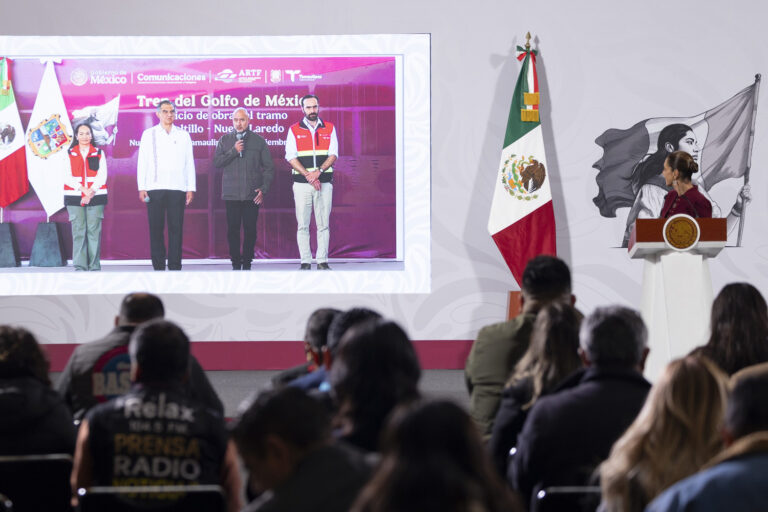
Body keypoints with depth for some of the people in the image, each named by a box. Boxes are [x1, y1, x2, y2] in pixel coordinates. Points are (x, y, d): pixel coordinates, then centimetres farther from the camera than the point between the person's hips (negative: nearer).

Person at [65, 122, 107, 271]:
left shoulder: (99, 153, 11)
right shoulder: (69, 154, 10)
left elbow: (102, 175, 2)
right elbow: (68, 177, 1)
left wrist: (91, 192, -11)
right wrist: (83, 189, -12)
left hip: (96, 196, 0)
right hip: (74, 197, 0)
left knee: (94, 231, -4)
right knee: (78, 231, -6)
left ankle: (94, 266, -1)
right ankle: (79, 266, -6)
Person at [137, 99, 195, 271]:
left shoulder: (183, 135, 12)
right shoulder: (149, 134, 10)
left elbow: (189, 163, 11)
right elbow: (142, 162, 8)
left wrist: (191, 188, 4)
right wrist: (141, 187, -1)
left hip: (177, 188, 0)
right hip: (154, 188, 0)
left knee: (176, 229, -3)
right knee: (156, 229, -1)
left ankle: (175, 266, -1)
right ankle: (158, 266, 3)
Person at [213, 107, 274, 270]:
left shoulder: (259, 141, 7)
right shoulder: (225, 140, 10)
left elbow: (268, 167, 7)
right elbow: (216, 163, 1)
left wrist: (263, 189, -2)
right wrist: (233, 151, -10)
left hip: (252, 195, -1)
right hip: (231, 194, 1)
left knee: (250, 230, 0)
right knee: (233, 230, 0)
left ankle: (247, 263, 9)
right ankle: (236, 263, 8)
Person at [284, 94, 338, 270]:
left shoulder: (329, 129, 9)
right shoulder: (294, 130, 6)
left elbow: (333, 154, 2)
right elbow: (291, 157, -1)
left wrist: (318, 172, -14)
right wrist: (308, 176, -12)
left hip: (324, 182, 1)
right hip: (301, 183, -1)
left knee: (323, 224, 0)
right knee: (303, 225, -1)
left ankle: (322, 261, 4)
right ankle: (305, 261, 2)